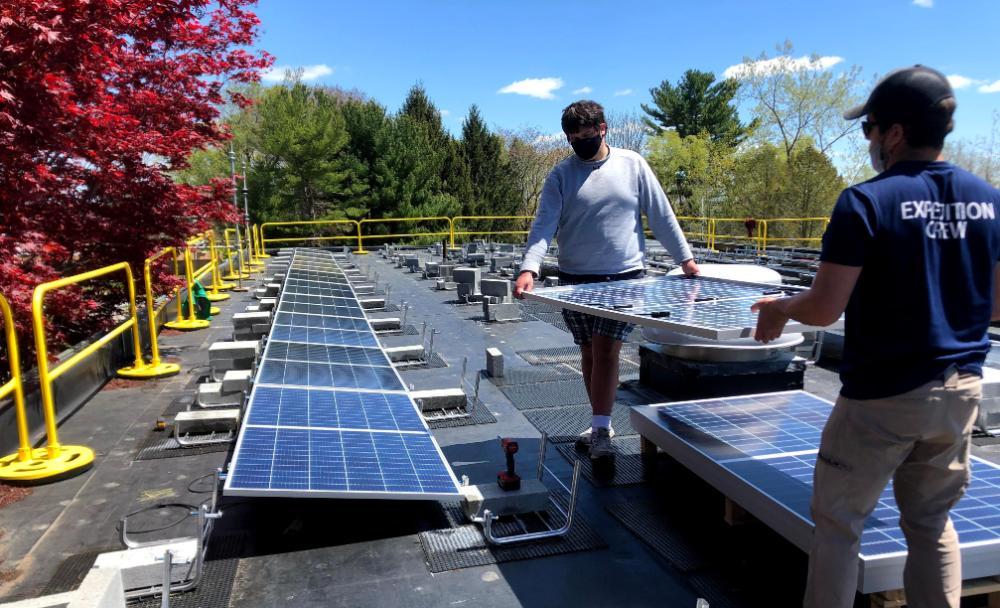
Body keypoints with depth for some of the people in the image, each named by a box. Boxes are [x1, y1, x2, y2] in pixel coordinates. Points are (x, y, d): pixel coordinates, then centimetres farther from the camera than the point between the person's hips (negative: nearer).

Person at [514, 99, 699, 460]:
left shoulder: (632, 164, 2)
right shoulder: (561, 175, 1)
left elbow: (661, 215, 7)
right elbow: (544, 225, -8)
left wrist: (685, 258, 7)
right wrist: (529, 268, -23)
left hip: (625, 277, -1)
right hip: (576, 279, 2)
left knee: (606, 350, -10)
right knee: (589, 353, 9)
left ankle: (600, 430, -5)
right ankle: (601, 425, 23)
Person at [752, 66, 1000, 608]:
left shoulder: (866, 202, -16)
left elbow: (825, 309, -17)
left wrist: (780, 308, 3)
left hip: (882, 395, -6)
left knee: (838, 522, 10)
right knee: (932, 522, 21)